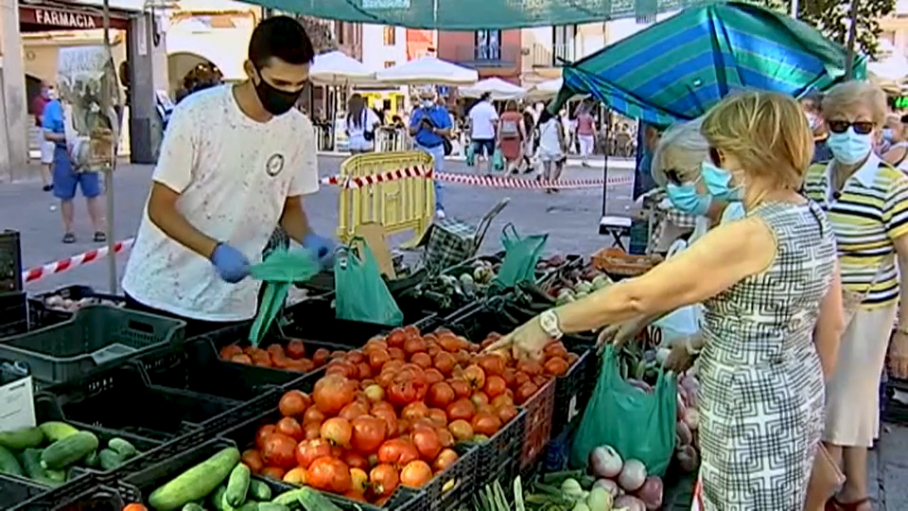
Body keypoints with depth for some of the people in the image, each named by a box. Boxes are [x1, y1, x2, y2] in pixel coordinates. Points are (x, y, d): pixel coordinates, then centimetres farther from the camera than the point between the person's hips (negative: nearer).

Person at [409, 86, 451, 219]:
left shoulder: (442, 112, 2)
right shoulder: (417, 113, 8)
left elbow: (447, 132, -3)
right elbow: (411, 132, 6)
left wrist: (433, 129, -15)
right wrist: (420, 123, -9)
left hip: (437, 149, -2)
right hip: (421, 149, 2)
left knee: (438, 179, -2)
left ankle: (439, 208, 1)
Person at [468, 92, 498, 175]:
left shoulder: (474, 108, 6)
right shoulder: (490, 108, -7)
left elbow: (471, 123, 6)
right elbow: (494, 122, -14)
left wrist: (470, 135, 10)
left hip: (476, 135, 4)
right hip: (488, 135, -4)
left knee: (477, 155, 8)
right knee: (489, 155, 6)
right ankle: (488, 173, 5)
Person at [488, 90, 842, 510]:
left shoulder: (751, 235, -26)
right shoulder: (815, 219, 3)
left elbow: (637, 296, -25)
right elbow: (830, 317, 13)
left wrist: (550, 323, -17)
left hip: (754, 418, -9)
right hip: (799, 395, 9)